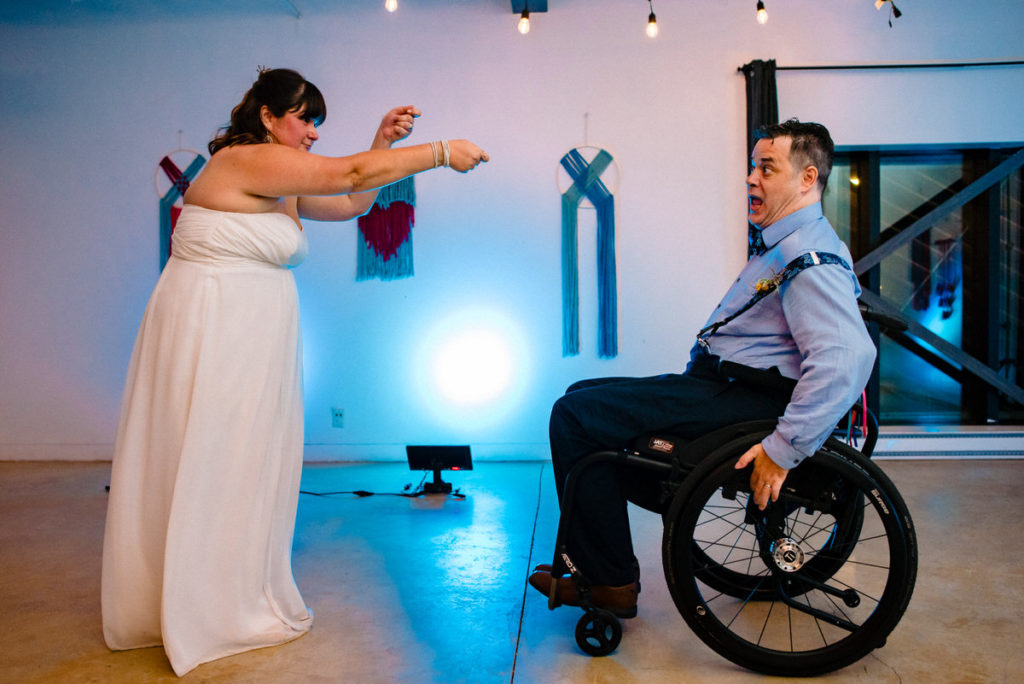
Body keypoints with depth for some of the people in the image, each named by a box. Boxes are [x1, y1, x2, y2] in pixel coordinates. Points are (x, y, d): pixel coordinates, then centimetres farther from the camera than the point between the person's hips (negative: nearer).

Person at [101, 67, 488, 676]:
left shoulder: (281, 185, 15)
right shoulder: (248, 159, -14)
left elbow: (352, 203, 20)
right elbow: (350, 173, -17)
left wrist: (384, 142, 10)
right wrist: (441, 153, -11)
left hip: (248, 336, 10)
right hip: (211, 331, -10)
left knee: (241, 463, 14)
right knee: (215, 467, 0)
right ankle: (219, 614, 16)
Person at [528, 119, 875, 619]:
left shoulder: (812, 259, -17)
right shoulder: (783, 244, 18)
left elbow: (847, 357, -31)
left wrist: (784, 448, -31)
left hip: (741, 400, -11)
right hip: (718, 383, 11)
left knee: (575, 416, -16)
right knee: (583, 396, 14)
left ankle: (610, 581, -5)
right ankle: (595, 558, 17)